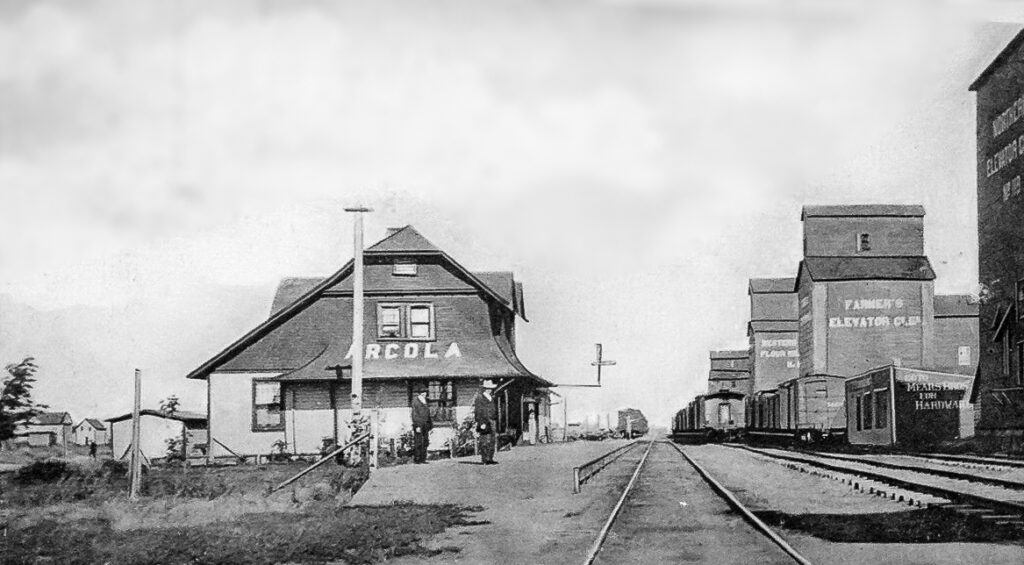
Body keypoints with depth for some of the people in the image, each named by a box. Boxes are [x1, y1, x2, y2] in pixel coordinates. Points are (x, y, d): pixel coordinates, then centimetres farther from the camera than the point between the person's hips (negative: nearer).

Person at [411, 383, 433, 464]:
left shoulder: (424, 401, 17)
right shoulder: (415, 401, -6)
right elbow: (414, 414, -12)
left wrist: (430, 425, 17)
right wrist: (417, 426, -18)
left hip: (425, 425, 8)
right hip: (419, 424, -8)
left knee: (425, 442, 6)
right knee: (418, 443, -7)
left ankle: (422, 459, 11)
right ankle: (416, 459, -2)